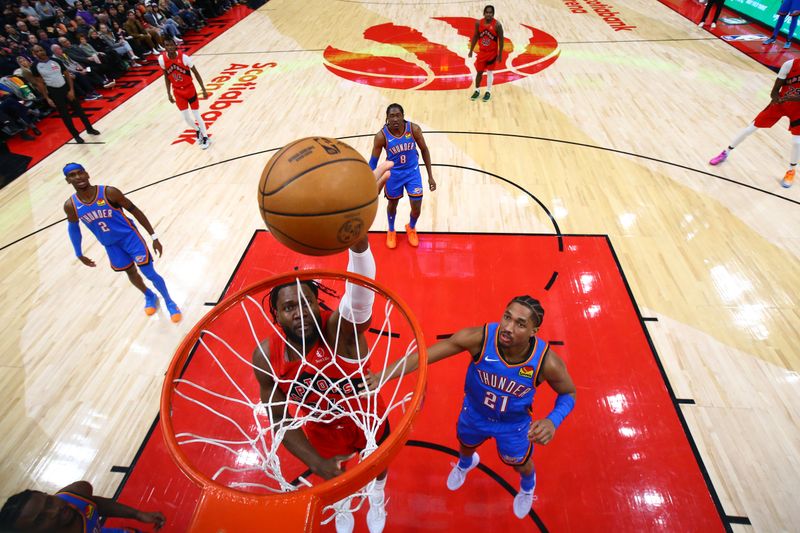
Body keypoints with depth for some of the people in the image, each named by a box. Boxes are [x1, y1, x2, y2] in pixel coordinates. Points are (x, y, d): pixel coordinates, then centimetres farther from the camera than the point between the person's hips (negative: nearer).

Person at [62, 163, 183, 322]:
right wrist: (79, 254, 14)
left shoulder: (109, 192, -24)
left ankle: (170, 303, 16)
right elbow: (73, 227, 7)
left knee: (150, 273, -4)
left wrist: (154, 237, -14)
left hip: (129, 236, -4)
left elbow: (134, 210, -14)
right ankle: (150, 297, 46)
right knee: (131, 273, 19)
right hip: (110, 244, 4)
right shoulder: (70, 205, -13)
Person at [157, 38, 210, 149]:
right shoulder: (162, 59, -10)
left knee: (196, 115, 1)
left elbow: (196, 73, -8)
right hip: (177, 91, 3)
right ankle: (197, 131, 32)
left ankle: (205, 137, 17)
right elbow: (166, 76, 3)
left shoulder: (184, 57, -19)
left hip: (190, 89, -2)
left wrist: (203, 89, -9)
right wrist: (169, 93, 5)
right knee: (186, 117, 3)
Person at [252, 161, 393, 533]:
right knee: (335, 480, 33)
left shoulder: (342, 329, -40)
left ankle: (376, 497, 71)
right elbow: (279, 418, -13)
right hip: (323, 434, 2)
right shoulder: (266, 357, -28)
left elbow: (360, 288, -63)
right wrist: (316, 464, -19)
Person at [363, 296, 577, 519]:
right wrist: (383, 376, -50)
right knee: (466, 445, 33)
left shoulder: (547, 362, -36)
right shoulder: (479, 338, -39)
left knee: (520, 464, 29)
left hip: (513, 425, -1)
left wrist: (552, 421, -34)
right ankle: (465, 464, 74)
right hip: (475, 413, 1)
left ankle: (527, 487, 70)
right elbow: (421, 355, -37)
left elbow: (569, 394, -14)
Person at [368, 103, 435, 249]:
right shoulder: (381, 136, -22)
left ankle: (411, 228, 38)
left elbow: (424, 150, -4)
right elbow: (373, 161, -11)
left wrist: (430, 176, -4)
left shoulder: (414, 129, -19)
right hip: (393, 173, -1)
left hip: (413, 172, 1)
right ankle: (391, 232, 48)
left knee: (416, 209, 2)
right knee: (392, 204, 19)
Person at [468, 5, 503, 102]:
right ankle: (477, 90, 26)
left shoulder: (497, 24, -16)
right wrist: (471, 50, 6)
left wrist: (500, 55, -13)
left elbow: (501, 40, -11)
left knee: (490, 72, 7)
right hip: (481, 52, 3)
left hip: (493, 53, -3)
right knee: (479, 72, 8)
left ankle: (488, 92, 20)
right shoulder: (478, 23, -7)